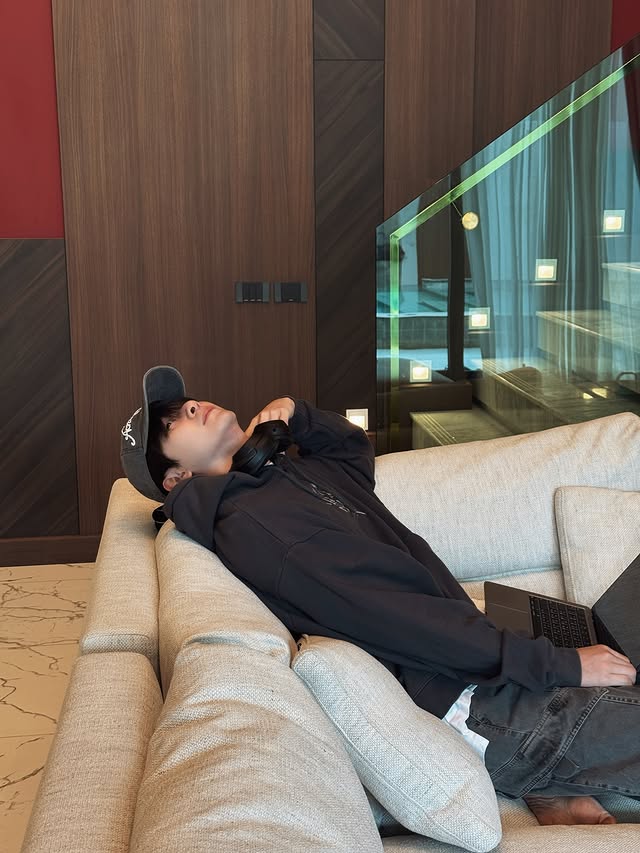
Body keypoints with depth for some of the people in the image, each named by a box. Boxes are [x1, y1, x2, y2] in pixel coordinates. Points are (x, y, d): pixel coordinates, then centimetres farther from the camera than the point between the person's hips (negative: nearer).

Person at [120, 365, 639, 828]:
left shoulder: (294, 469, 12)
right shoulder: (252, 523, -17)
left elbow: (355, 447, 33)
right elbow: (397, 619, -21)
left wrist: (297, 414, 11)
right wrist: (562, 665, -17)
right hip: (476, 705, -9)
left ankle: (554, 784, 10)